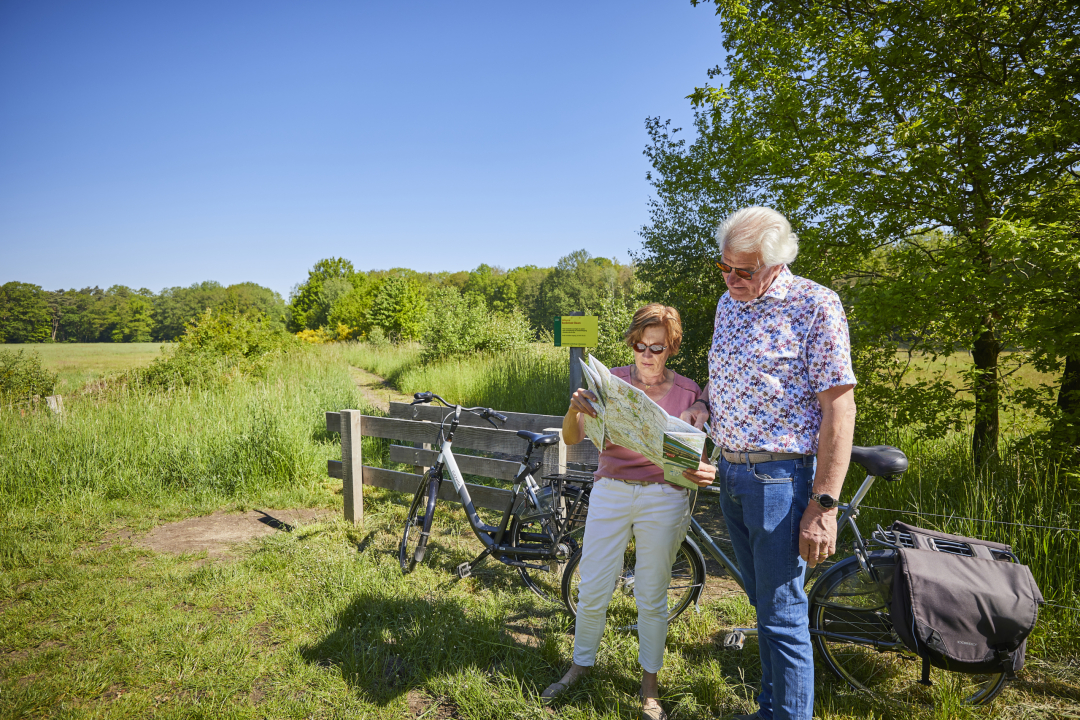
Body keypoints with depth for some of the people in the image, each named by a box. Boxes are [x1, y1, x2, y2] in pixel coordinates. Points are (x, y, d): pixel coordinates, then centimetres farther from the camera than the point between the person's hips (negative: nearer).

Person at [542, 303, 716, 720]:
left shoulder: (687, 392, 1)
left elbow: (695, 452, 1)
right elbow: (572, 439, -6)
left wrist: (704, 473, -23)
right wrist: (574, 408, -27)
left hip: (663, 500, 0)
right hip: (610, 493, 1)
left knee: (652, 598, 11)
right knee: (591, 592, 7)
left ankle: (649, 686, 33)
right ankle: (580, 663, 35)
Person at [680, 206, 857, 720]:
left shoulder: (814, 305, -13)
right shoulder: (728, 302, 9)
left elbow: (839, 408, -16)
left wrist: (824, 505, -19)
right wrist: (702, 405, 1)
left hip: (778, 478, -7)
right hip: (730, 472, 7)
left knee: (782, 616, 1)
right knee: (763, 603, 20)